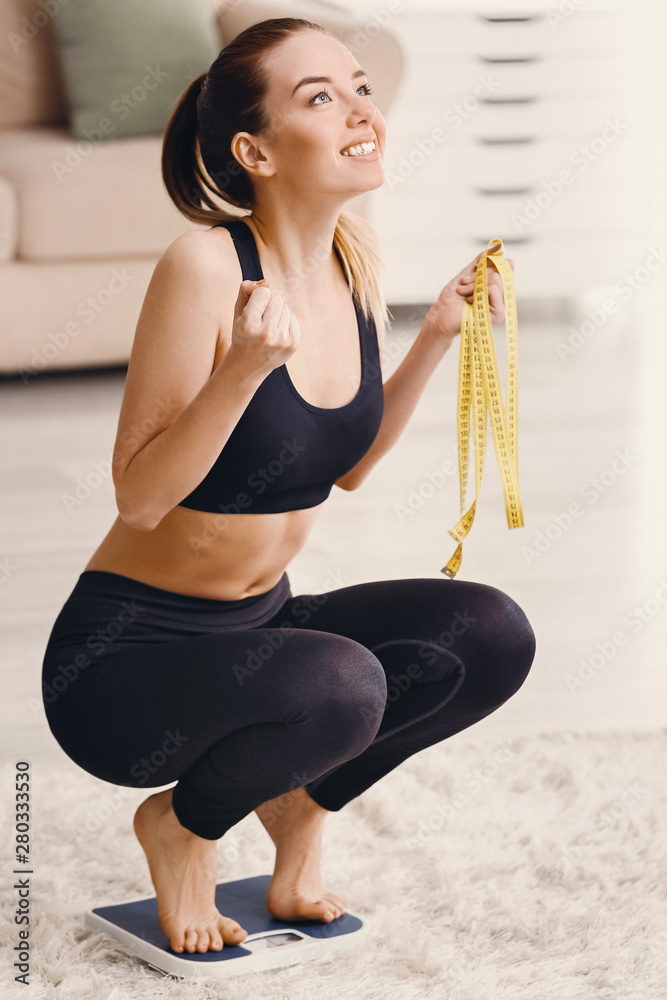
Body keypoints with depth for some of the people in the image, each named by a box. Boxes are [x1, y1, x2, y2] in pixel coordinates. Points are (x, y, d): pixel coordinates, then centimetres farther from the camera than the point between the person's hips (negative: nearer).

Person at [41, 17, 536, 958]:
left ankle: (300, 799, 11)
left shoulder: (356, 250, 0)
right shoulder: (205, 265, -22)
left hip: (259, 625, 7)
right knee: (338, 682, -35)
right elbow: (140, 496, -21)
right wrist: (246, 366, -34)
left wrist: (438, 337, -2)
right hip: (126, 653, -7)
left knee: (494, 635, -15)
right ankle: (180, 821, -1)